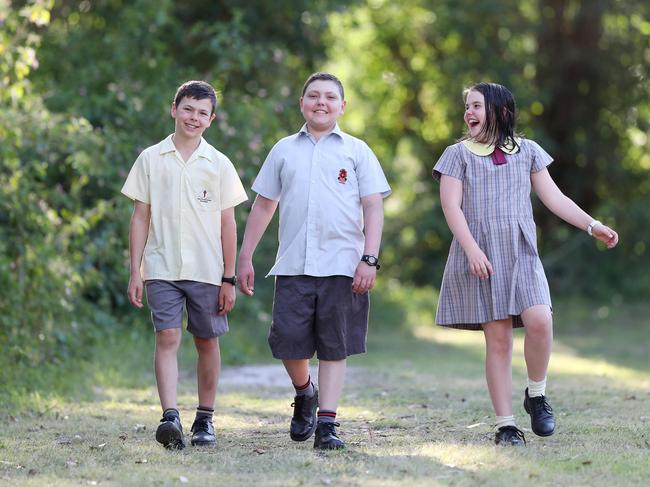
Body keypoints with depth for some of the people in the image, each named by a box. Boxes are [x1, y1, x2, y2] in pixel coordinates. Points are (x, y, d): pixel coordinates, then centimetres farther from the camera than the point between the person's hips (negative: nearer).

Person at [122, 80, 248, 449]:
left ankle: (205, 419, 17)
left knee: (207, 341, 6)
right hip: (162, 268, -1)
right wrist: (134, 272, 1)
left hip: (207, 270, 1)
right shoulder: (151, 159, 5)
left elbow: (228, 224, 6)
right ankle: (170, 417, -22)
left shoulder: (219, 164, 5)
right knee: (167, 337, -13)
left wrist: (229, 279, 2)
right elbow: (140, 217, 6)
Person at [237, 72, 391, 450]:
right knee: (288, 341, -3)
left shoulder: (356, 151, 8)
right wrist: (245, 257, 13)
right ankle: (305, 394, 26)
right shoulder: (284, 150, 14)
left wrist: (369, 259, -9)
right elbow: (263, 206, 18)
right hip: (293, 264, 2)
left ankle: (327, 423, 3)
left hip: (342, 265, -2)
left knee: (334, 347, -1)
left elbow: (373, 207, 2)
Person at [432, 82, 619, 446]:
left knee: (539, 321, -21)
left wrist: (592, 225, 4)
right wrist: (471, 249, -15)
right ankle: (506, 425, -1)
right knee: (498, 338, -5)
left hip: (521, 255, 1)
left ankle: (536, 394, 2)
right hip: (481, 257, -1)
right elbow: (451, 205, -2)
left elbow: (553, 197, 14)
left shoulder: (527, 151, 15)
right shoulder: (459, 154, 9)